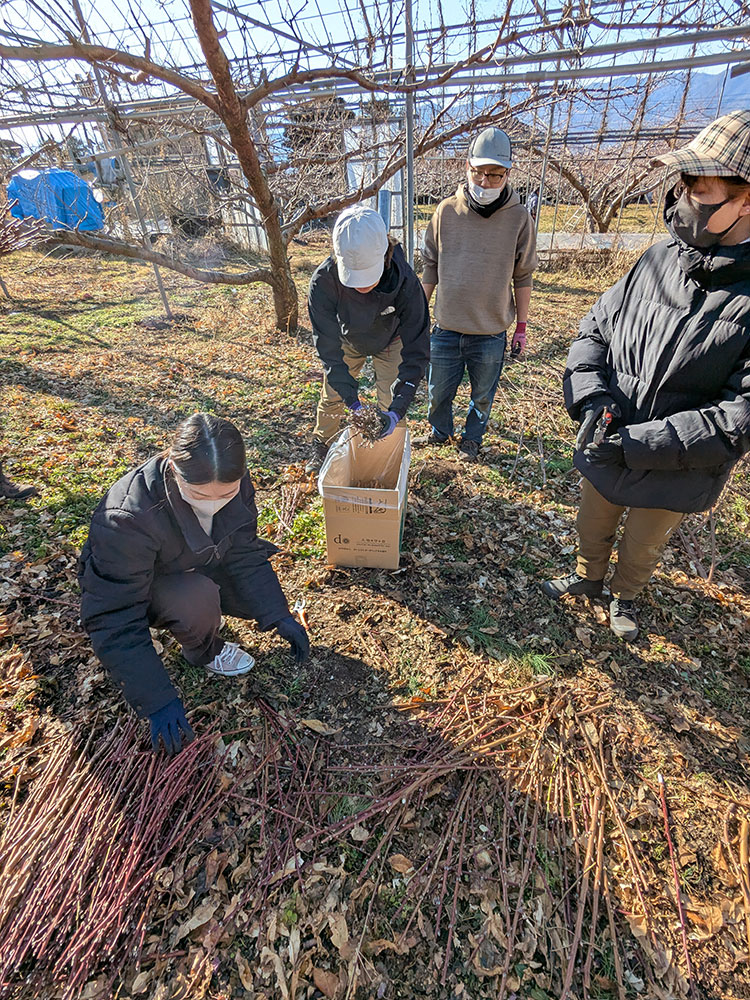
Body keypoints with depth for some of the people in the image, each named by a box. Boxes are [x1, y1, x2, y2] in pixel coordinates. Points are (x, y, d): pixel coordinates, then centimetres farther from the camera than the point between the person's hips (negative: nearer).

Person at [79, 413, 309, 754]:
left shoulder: (233, 484, -24)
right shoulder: (127, 519, -40)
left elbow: (245, 554, -11)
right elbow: (115, 621, -33)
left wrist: (280, 617, -18)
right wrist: (158, 701, -33)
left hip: (198, 565, 5)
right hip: (130, 585, -4)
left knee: (263, 597, -12)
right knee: (197, 598, -33)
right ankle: (202, 652, 0)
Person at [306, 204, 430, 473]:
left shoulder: (405, 282, -40)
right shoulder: (323, 282, -38)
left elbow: (416, 350, -34)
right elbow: (329, 348, -31)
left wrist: (398, 408, -43)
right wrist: (353, 402, -38)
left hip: (390, 340, -1)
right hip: (348, 340, 1)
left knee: (390, 404, 0)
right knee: (332, 396, 10)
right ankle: (321, 448, 37)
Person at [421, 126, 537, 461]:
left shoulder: (518, 218, -4)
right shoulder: (446, 211, -2)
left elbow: (522, 277, 3)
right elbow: (431, 266, 7)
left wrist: (521, 327, 3)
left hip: (491, 332, -1)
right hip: (446, 328, 1)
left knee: (482, 395, 14)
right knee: (439, 392, 14)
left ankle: (472, 439, 40)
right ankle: (440, 431, 42)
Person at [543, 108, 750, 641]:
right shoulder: (660, 259, -7)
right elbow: (594, 330, 0)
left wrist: (637, 442, -30)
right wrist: (593, 397, -17)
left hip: (676, 475, -3)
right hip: (605, 454, 4)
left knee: (643, 547, 23)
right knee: (592, 527, 26)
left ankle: (626, 596, 54)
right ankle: (588, 577, 56)